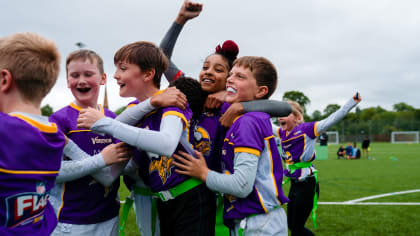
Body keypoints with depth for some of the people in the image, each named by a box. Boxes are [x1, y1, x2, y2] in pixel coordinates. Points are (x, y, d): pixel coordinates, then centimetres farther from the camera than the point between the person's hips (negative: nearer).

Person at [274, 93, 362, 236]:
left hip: (307, 186, -7)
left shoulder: (307, 129, -14)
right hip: (294, 185, 7)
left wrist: (352, 102, -25)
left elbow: (332, 119, -19)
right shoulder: (282, 132, 4)